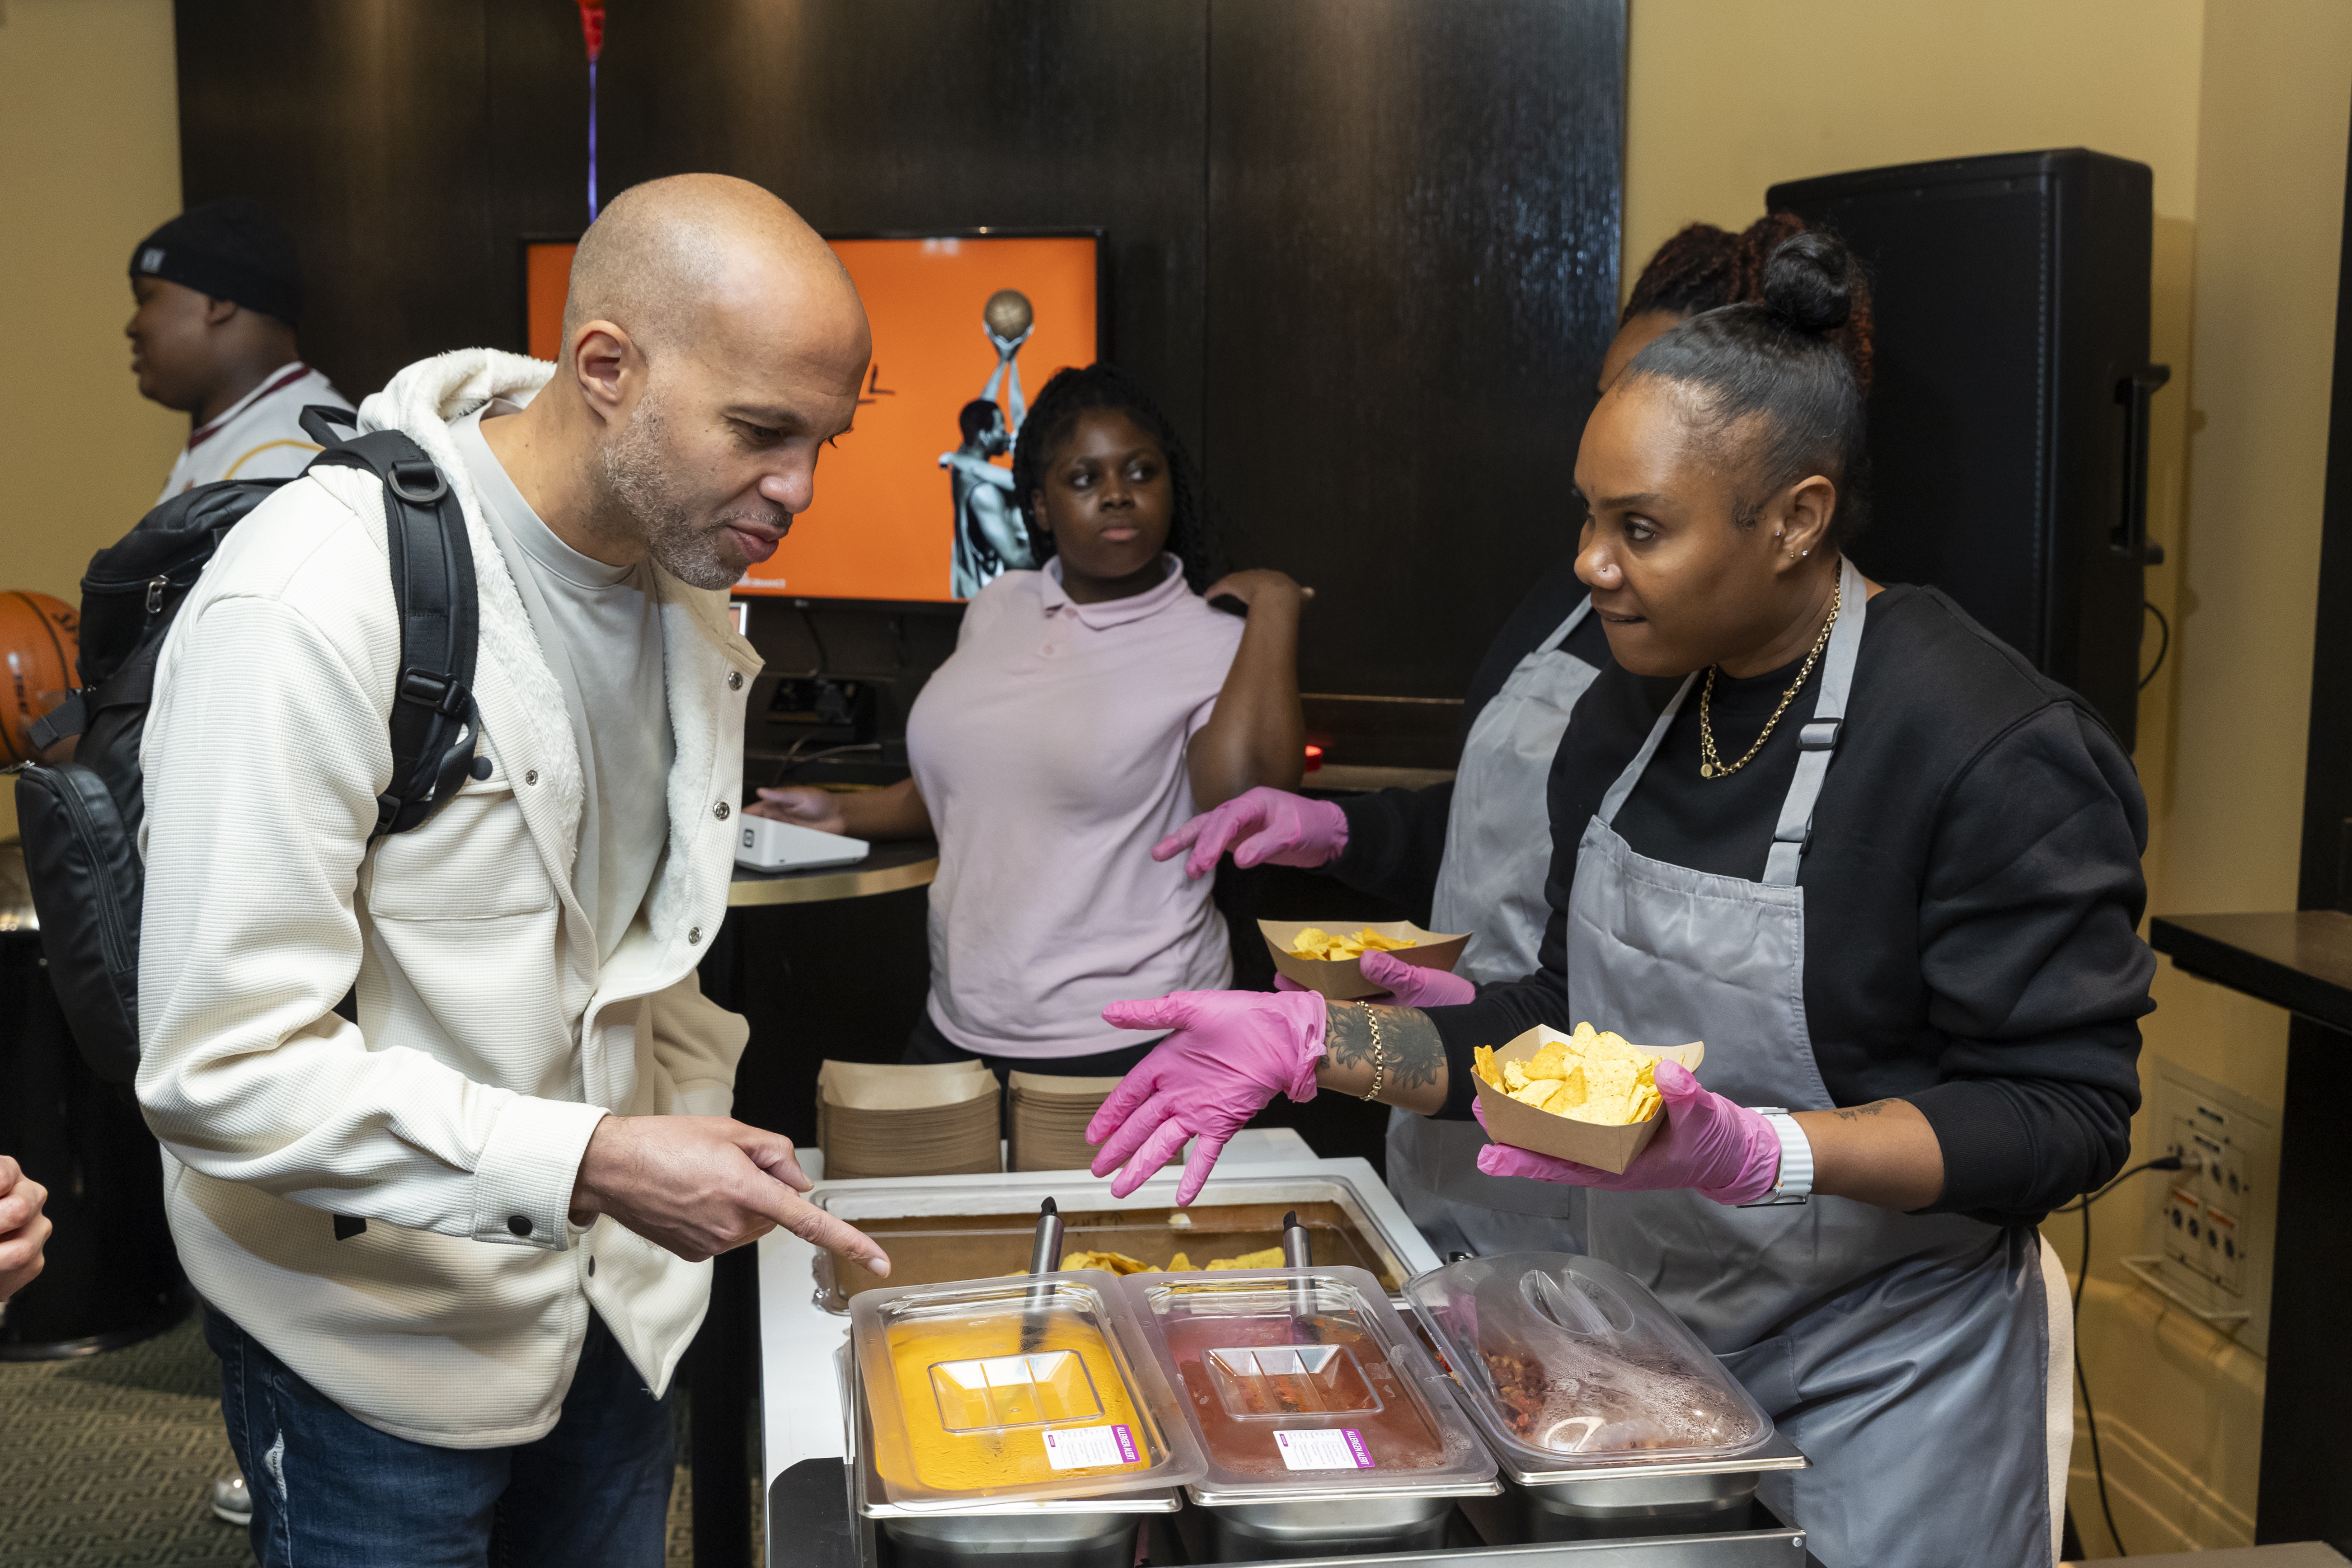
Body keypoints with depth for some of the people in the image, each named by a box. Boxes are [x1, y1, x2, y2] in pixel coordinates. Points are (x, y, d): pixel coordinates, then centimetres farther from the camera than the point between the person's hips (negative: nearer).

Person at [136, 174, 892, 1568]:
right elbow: (220, 1070, -26)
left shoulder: (687, 581, -1)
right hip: (384, 1335, -6)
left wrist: (694, 1163, 10)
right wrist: (586, 1165, -32)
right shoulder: (314, 602, -25)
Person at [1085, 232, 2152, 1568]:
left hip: (1883, 1383, -6)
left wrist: (1748, 1150, -33)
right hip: (1650, 1344, 6)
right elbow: (1576, 1021, 7)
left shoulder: (1998, 752, -20)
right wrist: (1314, 1043, -5)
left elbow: (2065, 1115, -21)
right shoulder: (1627, 716, 2)